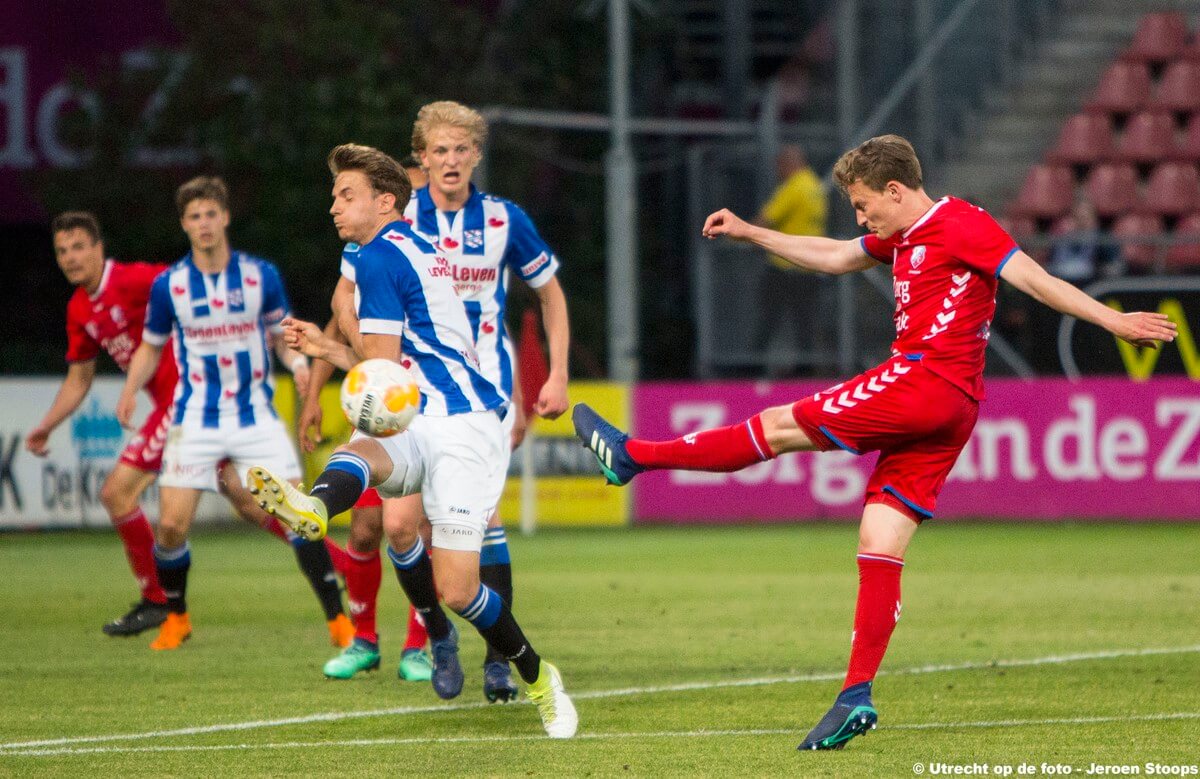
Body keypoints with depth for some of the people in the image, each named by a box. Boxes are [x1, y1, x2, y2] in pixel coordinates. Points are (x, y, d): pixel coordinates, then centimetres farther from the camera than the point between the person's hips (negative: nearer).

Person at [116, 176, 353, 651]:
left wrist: (299, 364, -12)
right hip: (196, 419, 0)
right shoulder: (168, 285, -2)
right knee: (172, 525, -8)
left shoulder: (260, 275, -2)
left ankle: (338, 621, -2)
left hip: (255, 413, 0)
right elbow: (150, 346, 11)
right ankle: (175, 618, 18)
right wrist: (131, 389, -6)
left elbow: (283, 332, 10)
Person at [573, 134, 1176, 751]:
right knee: (878, 549, 4)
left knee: (779, 426, -2)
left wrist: (1113, 321, -18)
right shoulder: (905, 237, 22)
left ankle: (633, 455, 5)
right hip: (950, 410, 10)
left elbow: (1034, 278, -11)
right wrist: (749, 234, 32)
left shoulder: (961, 225, -6)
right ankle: (856, 697, 0)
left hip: (927, 378, -10)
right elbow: (834, 257, 33)